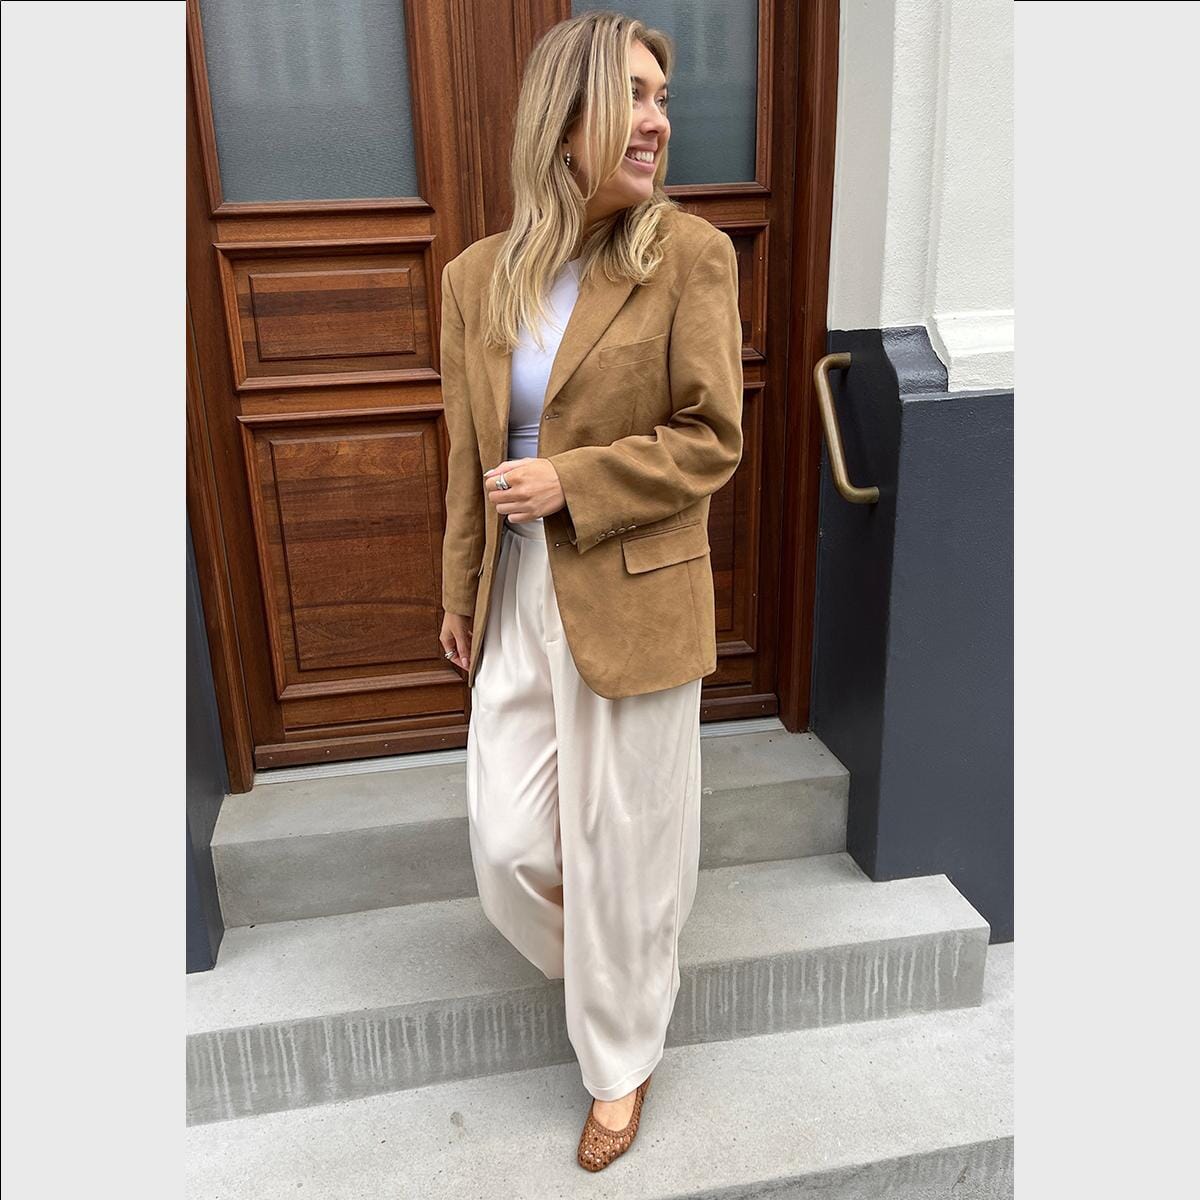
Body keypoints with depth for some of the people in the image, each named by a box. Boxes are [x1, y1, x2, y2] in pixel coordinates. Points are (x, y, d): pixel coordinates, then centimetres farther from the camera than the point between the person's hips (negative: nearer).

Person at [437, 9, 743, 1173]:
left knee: (619, 839, 10)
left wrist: (568, 482, -19)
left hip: (632, 600, -3)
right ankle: (601, 959, 45)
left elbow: (711, 439, -9)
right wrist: (461, 596, 14)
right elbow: (468, 458, 9)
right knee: (509, 839, 8)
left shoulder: (690, 254, -9)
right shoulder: (478, 274, 3)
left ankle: (621, 1062, 37)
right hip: (518, 598, 4)